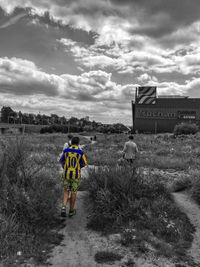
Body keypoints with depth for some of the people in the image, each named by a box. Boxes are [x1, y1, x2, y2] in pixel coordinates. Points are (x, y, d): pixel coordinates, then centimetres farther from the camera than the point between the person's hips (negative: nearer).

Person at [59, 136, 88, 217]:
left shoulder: (66, 150, -5)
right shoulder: (80, 152, -13)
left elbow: (61, 160, 8)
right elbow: (85, 163, -5)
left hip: (67, 174, 2)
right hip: (76, 175, -2)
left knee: (66, 191, 17)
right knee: (73, 192, 13)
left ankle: (64, 207, -2)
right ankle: (71, 211, 22)